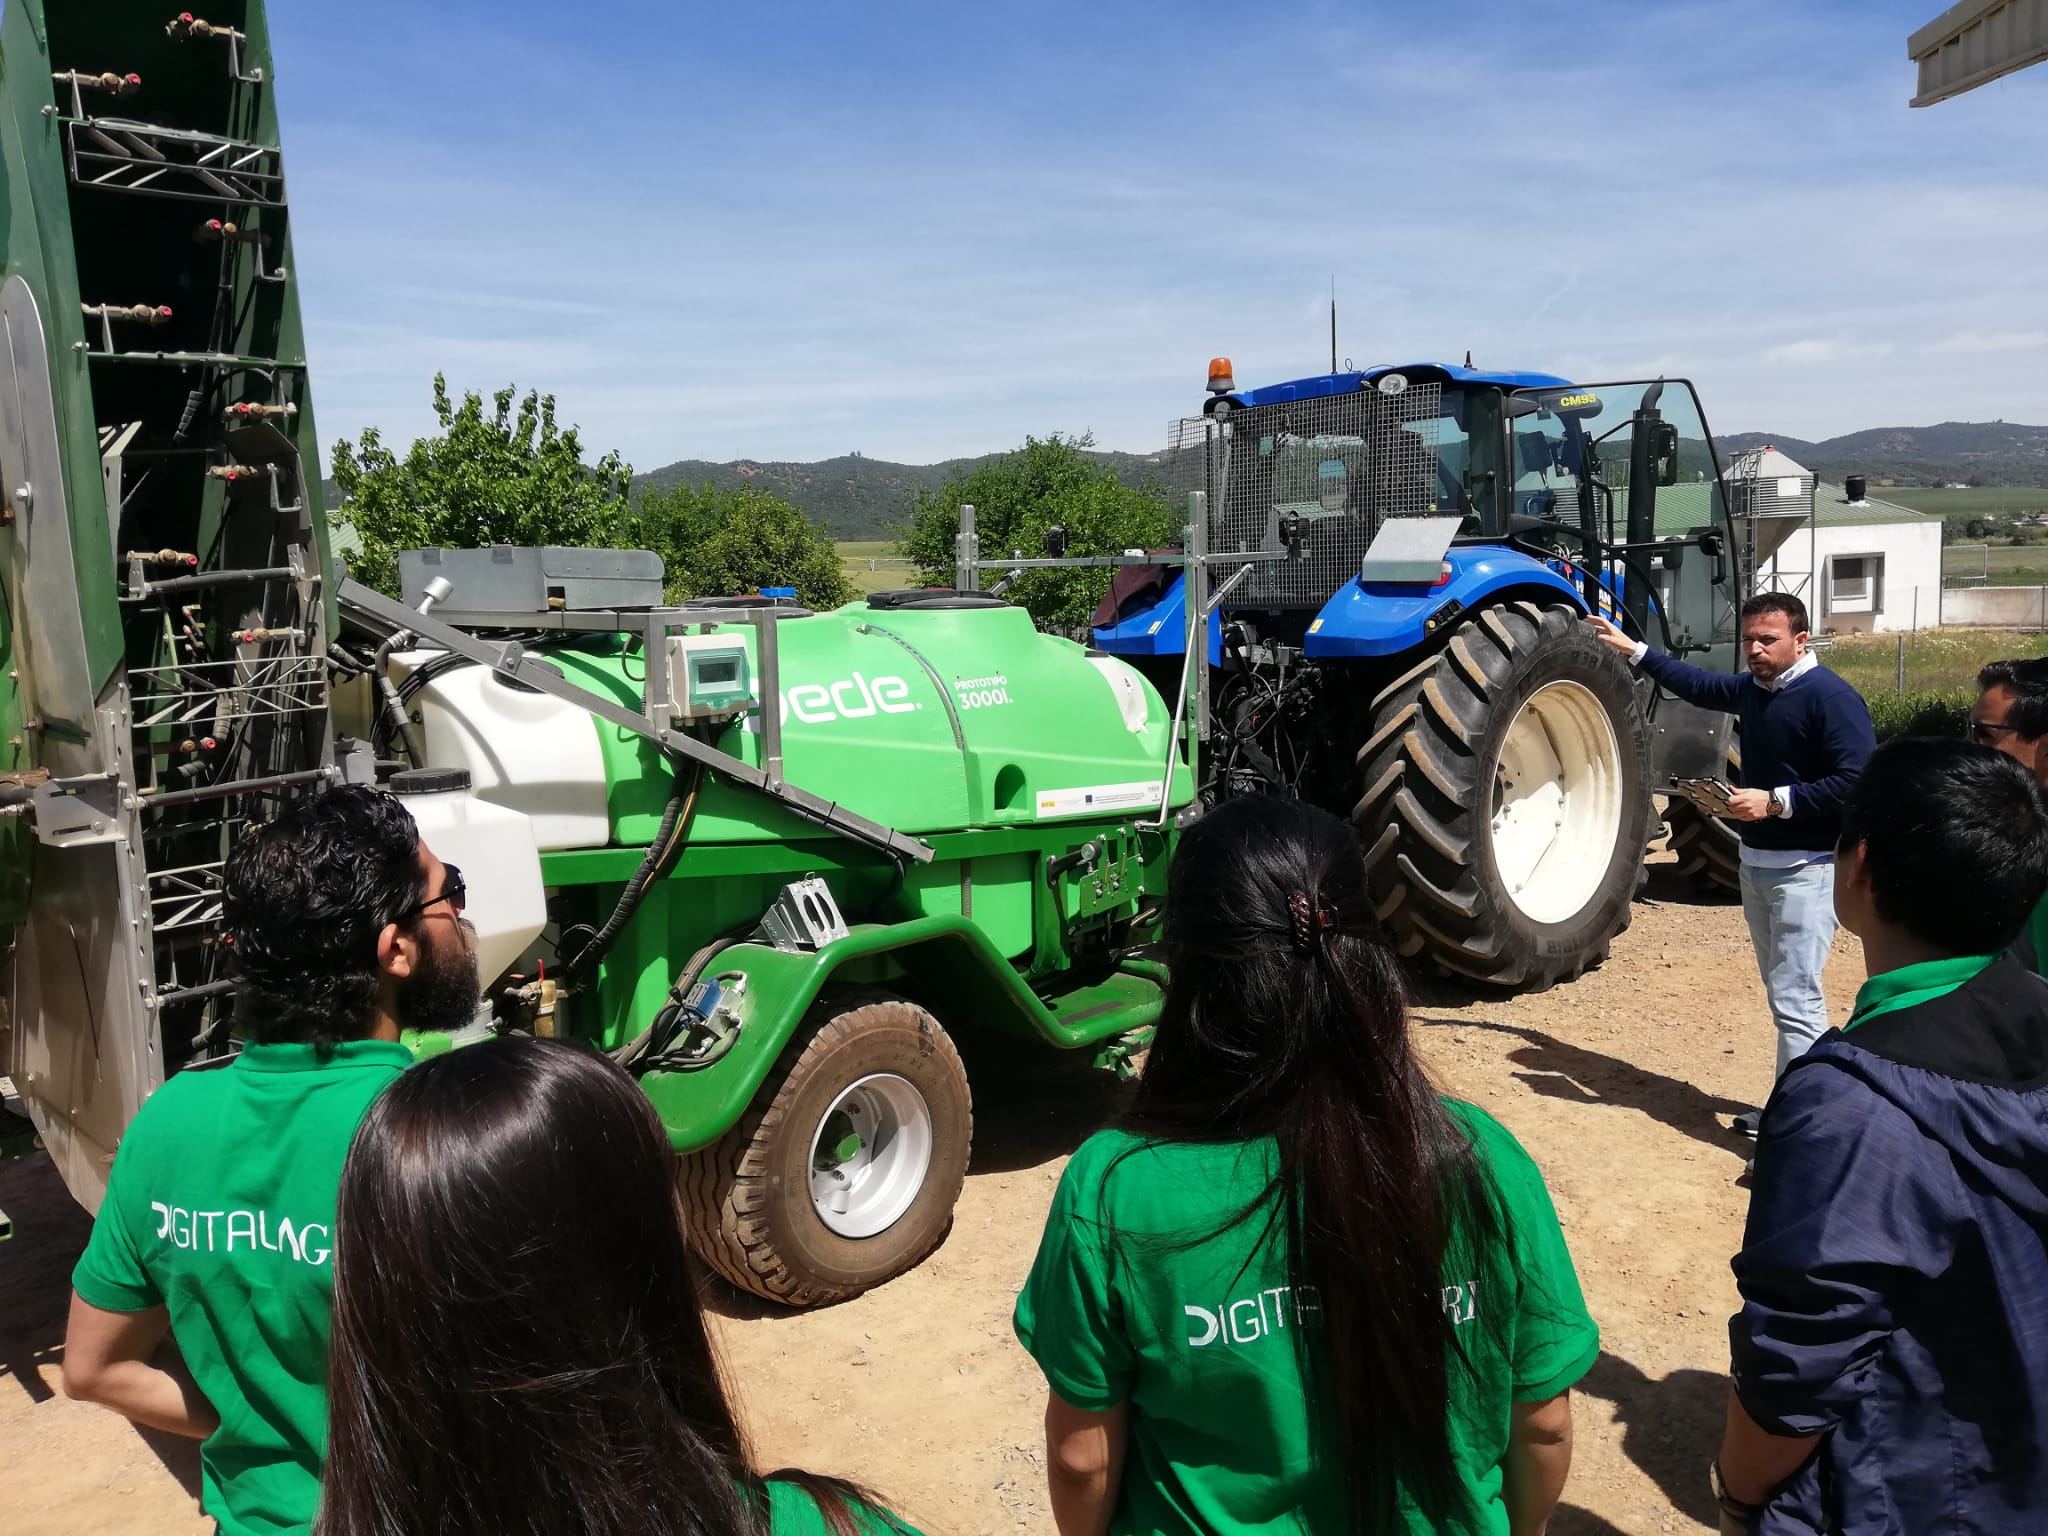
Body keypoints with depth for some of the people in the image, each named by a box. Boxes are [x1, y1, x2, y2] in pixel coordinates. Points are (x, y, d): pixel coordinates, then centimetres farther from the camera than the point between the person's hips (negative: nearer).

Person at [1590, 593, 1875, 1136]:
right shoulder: (1753, 688, 10)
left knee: (1795, 997, -13)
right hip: (1756, 862, 9)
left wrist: (1776, 801, -24)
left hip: (1806, 868, -9)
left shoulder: (1832, 698, -17)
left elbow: (1858, 782, -24)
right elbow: (1699, 685, 29)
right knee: (1783, 993, 15)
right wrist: (1635, 651, 31)